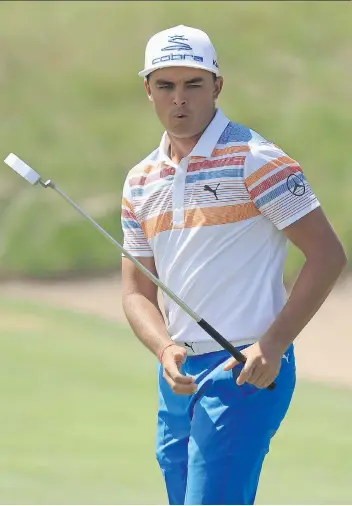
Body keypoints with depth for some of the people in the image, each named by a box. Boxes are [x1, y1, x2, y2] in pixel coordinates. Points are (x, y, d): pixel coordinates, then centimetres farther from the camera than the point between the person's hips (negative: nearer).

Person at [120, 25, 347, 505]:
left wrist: (272, 345, -17)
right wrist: (165, 349, -9)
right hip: (178, 375, 7)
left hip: (247, 372, -7)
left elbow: (327, 254, -10)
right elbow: (137, 290, 13)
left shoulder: (254, 159, -8)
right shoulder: (141, 181, 12)